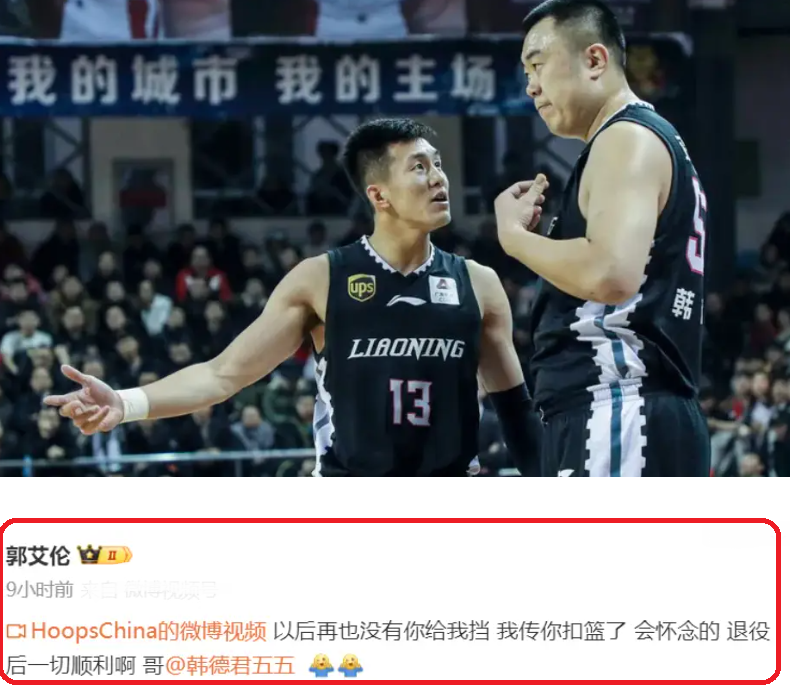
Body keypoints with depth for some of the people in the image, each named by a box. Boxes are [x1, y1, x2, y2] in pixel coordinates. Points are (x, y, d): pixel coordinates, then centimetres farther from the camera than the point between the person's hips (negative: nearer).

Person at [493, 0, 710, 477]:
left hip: (618, 418, -11)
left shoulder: (628, 139, -8)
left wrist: (515, 235, -10)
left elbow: (612, 273, -24)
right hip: (647, 419, 11)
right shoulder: (650, 141, 25)